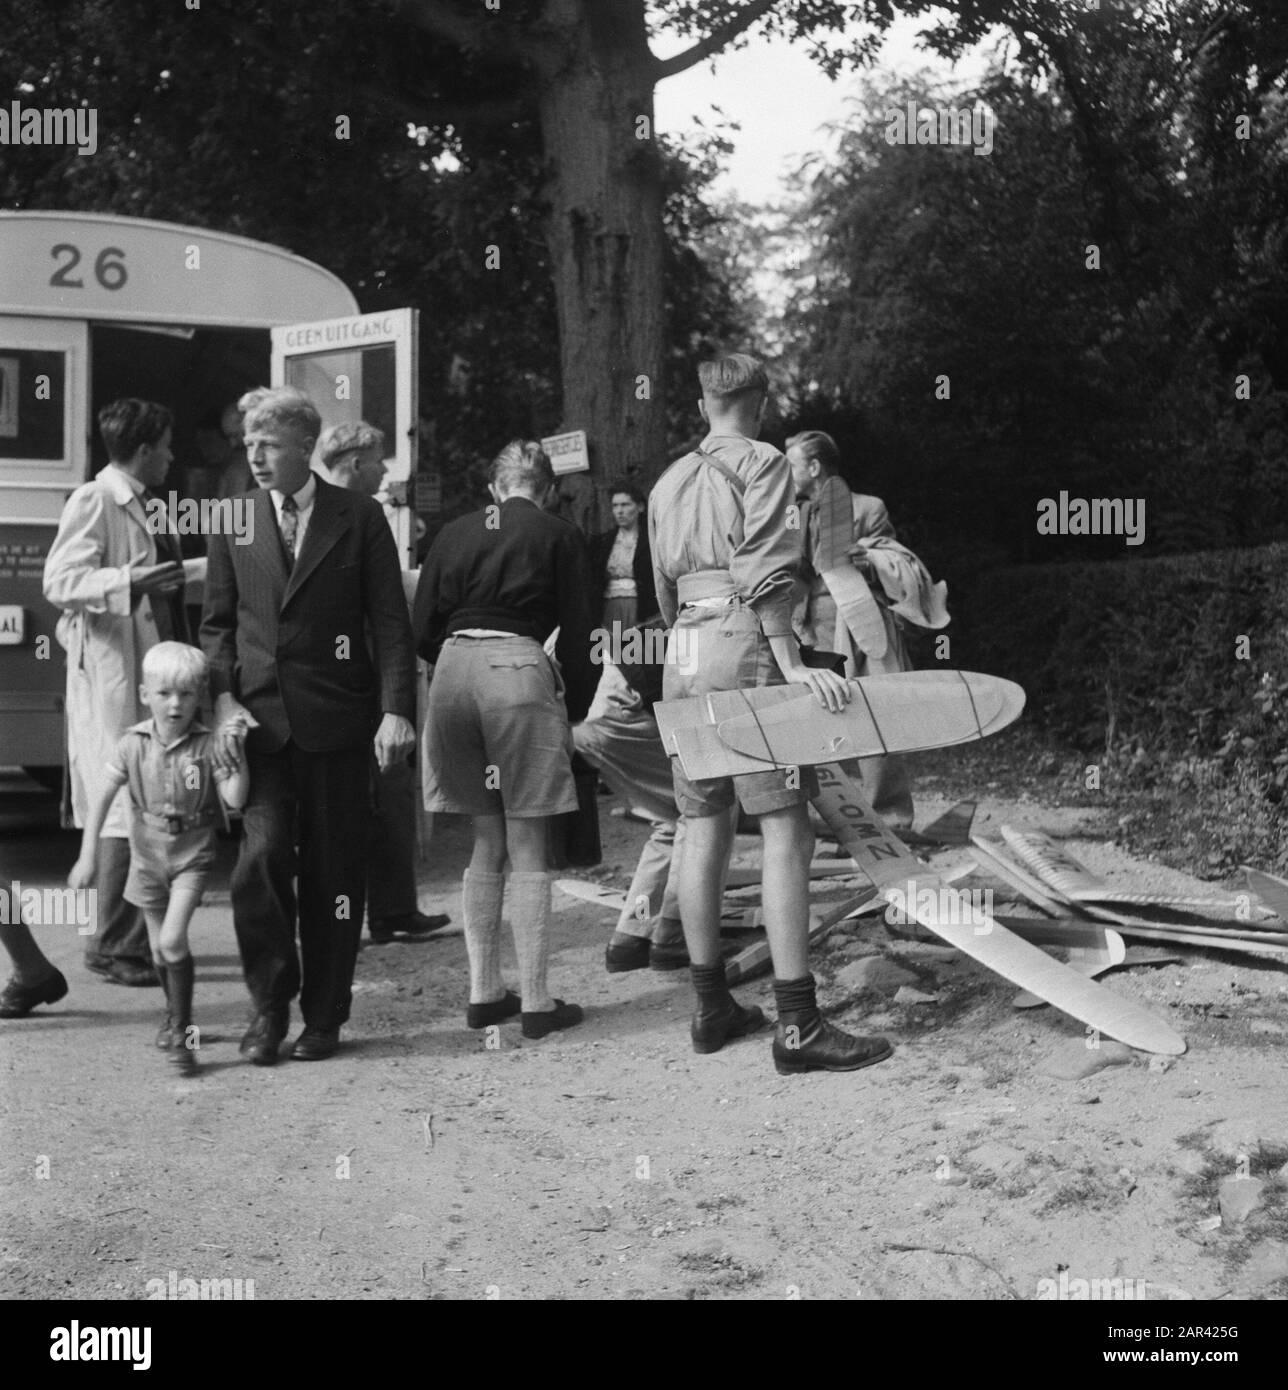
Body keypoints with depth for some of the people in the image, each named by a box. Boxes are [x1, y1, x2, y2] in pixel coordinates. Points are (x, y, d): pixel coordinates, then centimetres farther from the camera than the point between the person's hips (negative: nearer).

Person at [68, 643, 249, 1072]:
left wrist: (238, 755, -30)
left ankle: (181, 1032, -8)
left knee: (172, 940, -18)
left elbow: (235, 799, -18)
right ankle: (175, 1014, 39)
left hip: (191, 855, -3)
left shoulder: (207, 745, -13)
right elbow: (103, 798, -6)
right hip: (148, 856, 3)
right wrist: (88, 855, -11)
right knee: (159, 948, 14)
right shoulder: (134, 744, -8)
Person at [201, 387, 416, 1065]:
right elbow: (217, 623, 11)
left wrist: (395, 710, -9)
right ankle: (270, 1002, 6)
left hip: (337, 722, -1)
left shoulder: (359, 518, 3)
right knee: (261, 855, -12)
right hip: (257, 721, 1)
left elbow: (390, 622, 1)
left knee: (333, 871, 4)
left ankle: (323, 1016, 17)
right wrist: (224, 701, -4)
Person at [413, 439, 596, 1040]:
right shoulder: (558, 535, 5)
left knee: (486, 844, 15)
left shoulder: (454, 533, 15)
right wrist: (575, 707, 12)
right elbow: (575, 633, 2)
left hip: (453, 672, 4)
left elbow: (422, 633, 12)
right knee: (527, 848, 2)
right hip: (519, 668, -4)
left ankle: (484, 992, 17)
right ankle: (536, 1001, 3)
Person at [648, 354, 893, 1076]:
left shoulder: (669, 481, 20)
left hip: (683, 655, 7)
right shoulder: (763, 463, -1)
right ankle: (799, 1025, -10)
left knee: (704, 830, 10)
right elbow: (765, 570, -14)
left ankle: (712, 1008, 16)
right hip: (744, 644, -7)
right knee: (786, 832, -7)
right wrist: (793, 663, -15)